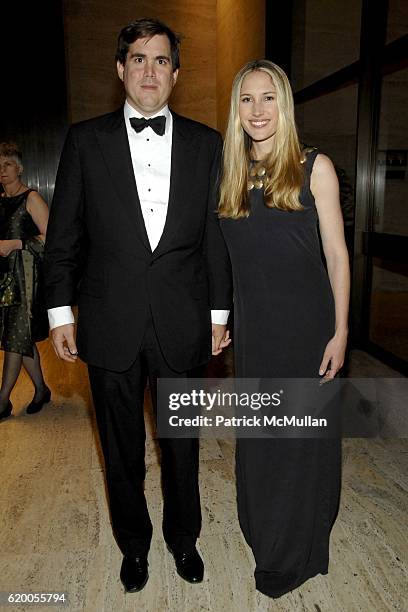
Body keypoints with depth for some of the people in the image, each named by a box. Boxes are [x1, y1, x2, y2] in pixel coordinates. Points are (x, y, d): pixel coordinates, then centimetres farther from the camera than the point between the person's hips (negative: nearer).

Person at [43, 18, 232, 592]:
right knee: (122, 447, 15)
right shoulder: (86, 140, 2)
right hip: (110, 324, 0)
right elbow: (63, 236, 2)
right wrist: (61, 313, 0)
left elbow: (217, 236, 5)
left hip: (182, 324, 1)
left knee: (182, 442, 16)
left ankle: (183, 536, 41)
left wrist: (219, 313, 4)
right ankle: (134, 543, 40)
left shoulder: (206, 144, 4)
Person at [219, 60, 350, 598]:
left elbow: (336, 254, -4)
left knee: (305, 433, 9)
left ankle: (298, 554, 32)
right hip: (252, 325, 4)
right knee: (258, 433, 15)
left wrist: (340, 332, -8)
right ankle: (264, 537, 40)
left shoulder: (315, 168, -4)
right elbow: (221, 256, 11)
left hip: (307, 322, -4)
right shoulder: (229, 174, 7)